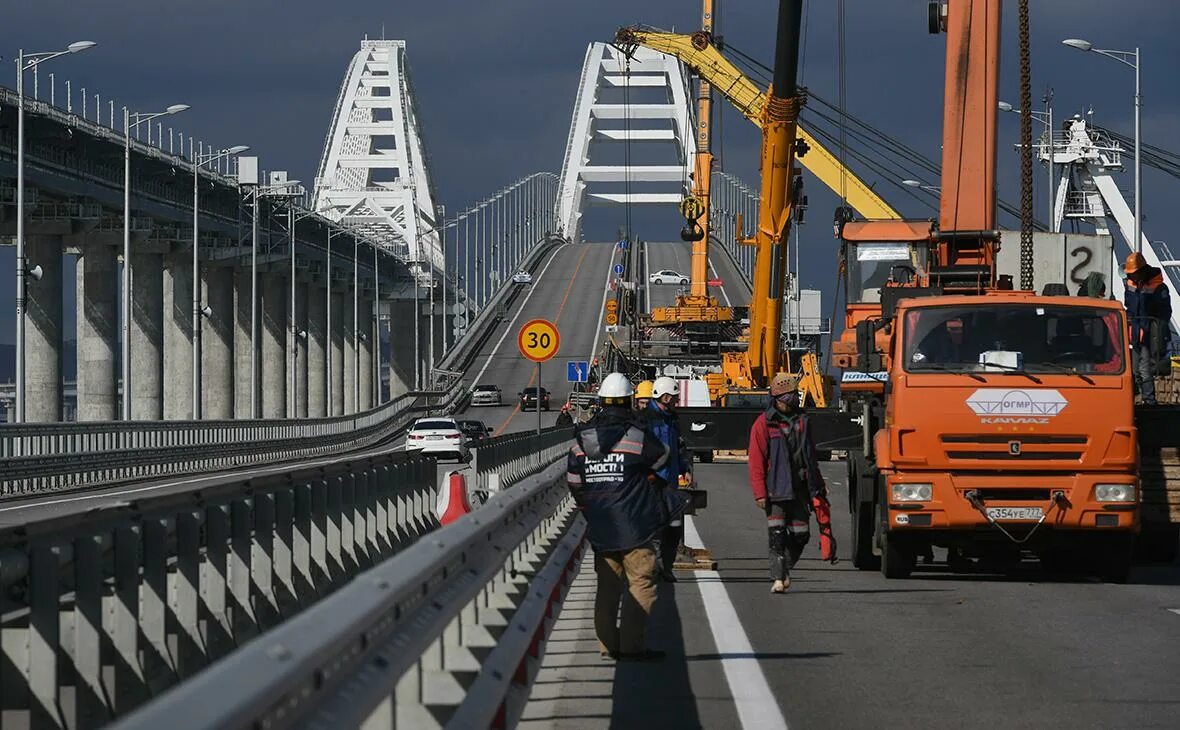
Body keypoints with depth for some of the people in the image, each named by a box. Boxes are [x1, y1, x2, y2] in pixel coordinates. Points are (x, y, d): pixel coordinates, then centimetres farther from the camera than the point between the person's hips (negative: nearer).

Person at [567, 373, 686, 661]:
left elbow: (574, 483, 8)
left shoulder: (582, 439, 3)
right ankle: (631, 644, -3)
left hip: (599, 527, 5)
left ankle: (607, 644, 15)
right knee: (641, 583, 1)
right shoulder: (638, 436, -12)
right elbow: (661, 459, 6)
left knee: (608, 585, 13)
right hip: (633, 527, -5)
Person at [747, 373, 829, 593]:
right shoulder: (764, 424, -3)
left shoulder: (802, 422, 14)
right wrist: (760, 493, -13)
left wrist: (818, 489, 19)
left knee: (801, 535, 3)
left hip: (799, 490, 5)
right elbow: (756, 461, -6)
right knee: (777, 535, -9)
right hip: (775, 490, -5)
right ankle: (778, 578, -6)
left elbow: (811, 458, 22)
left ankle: (785, 568, 25)